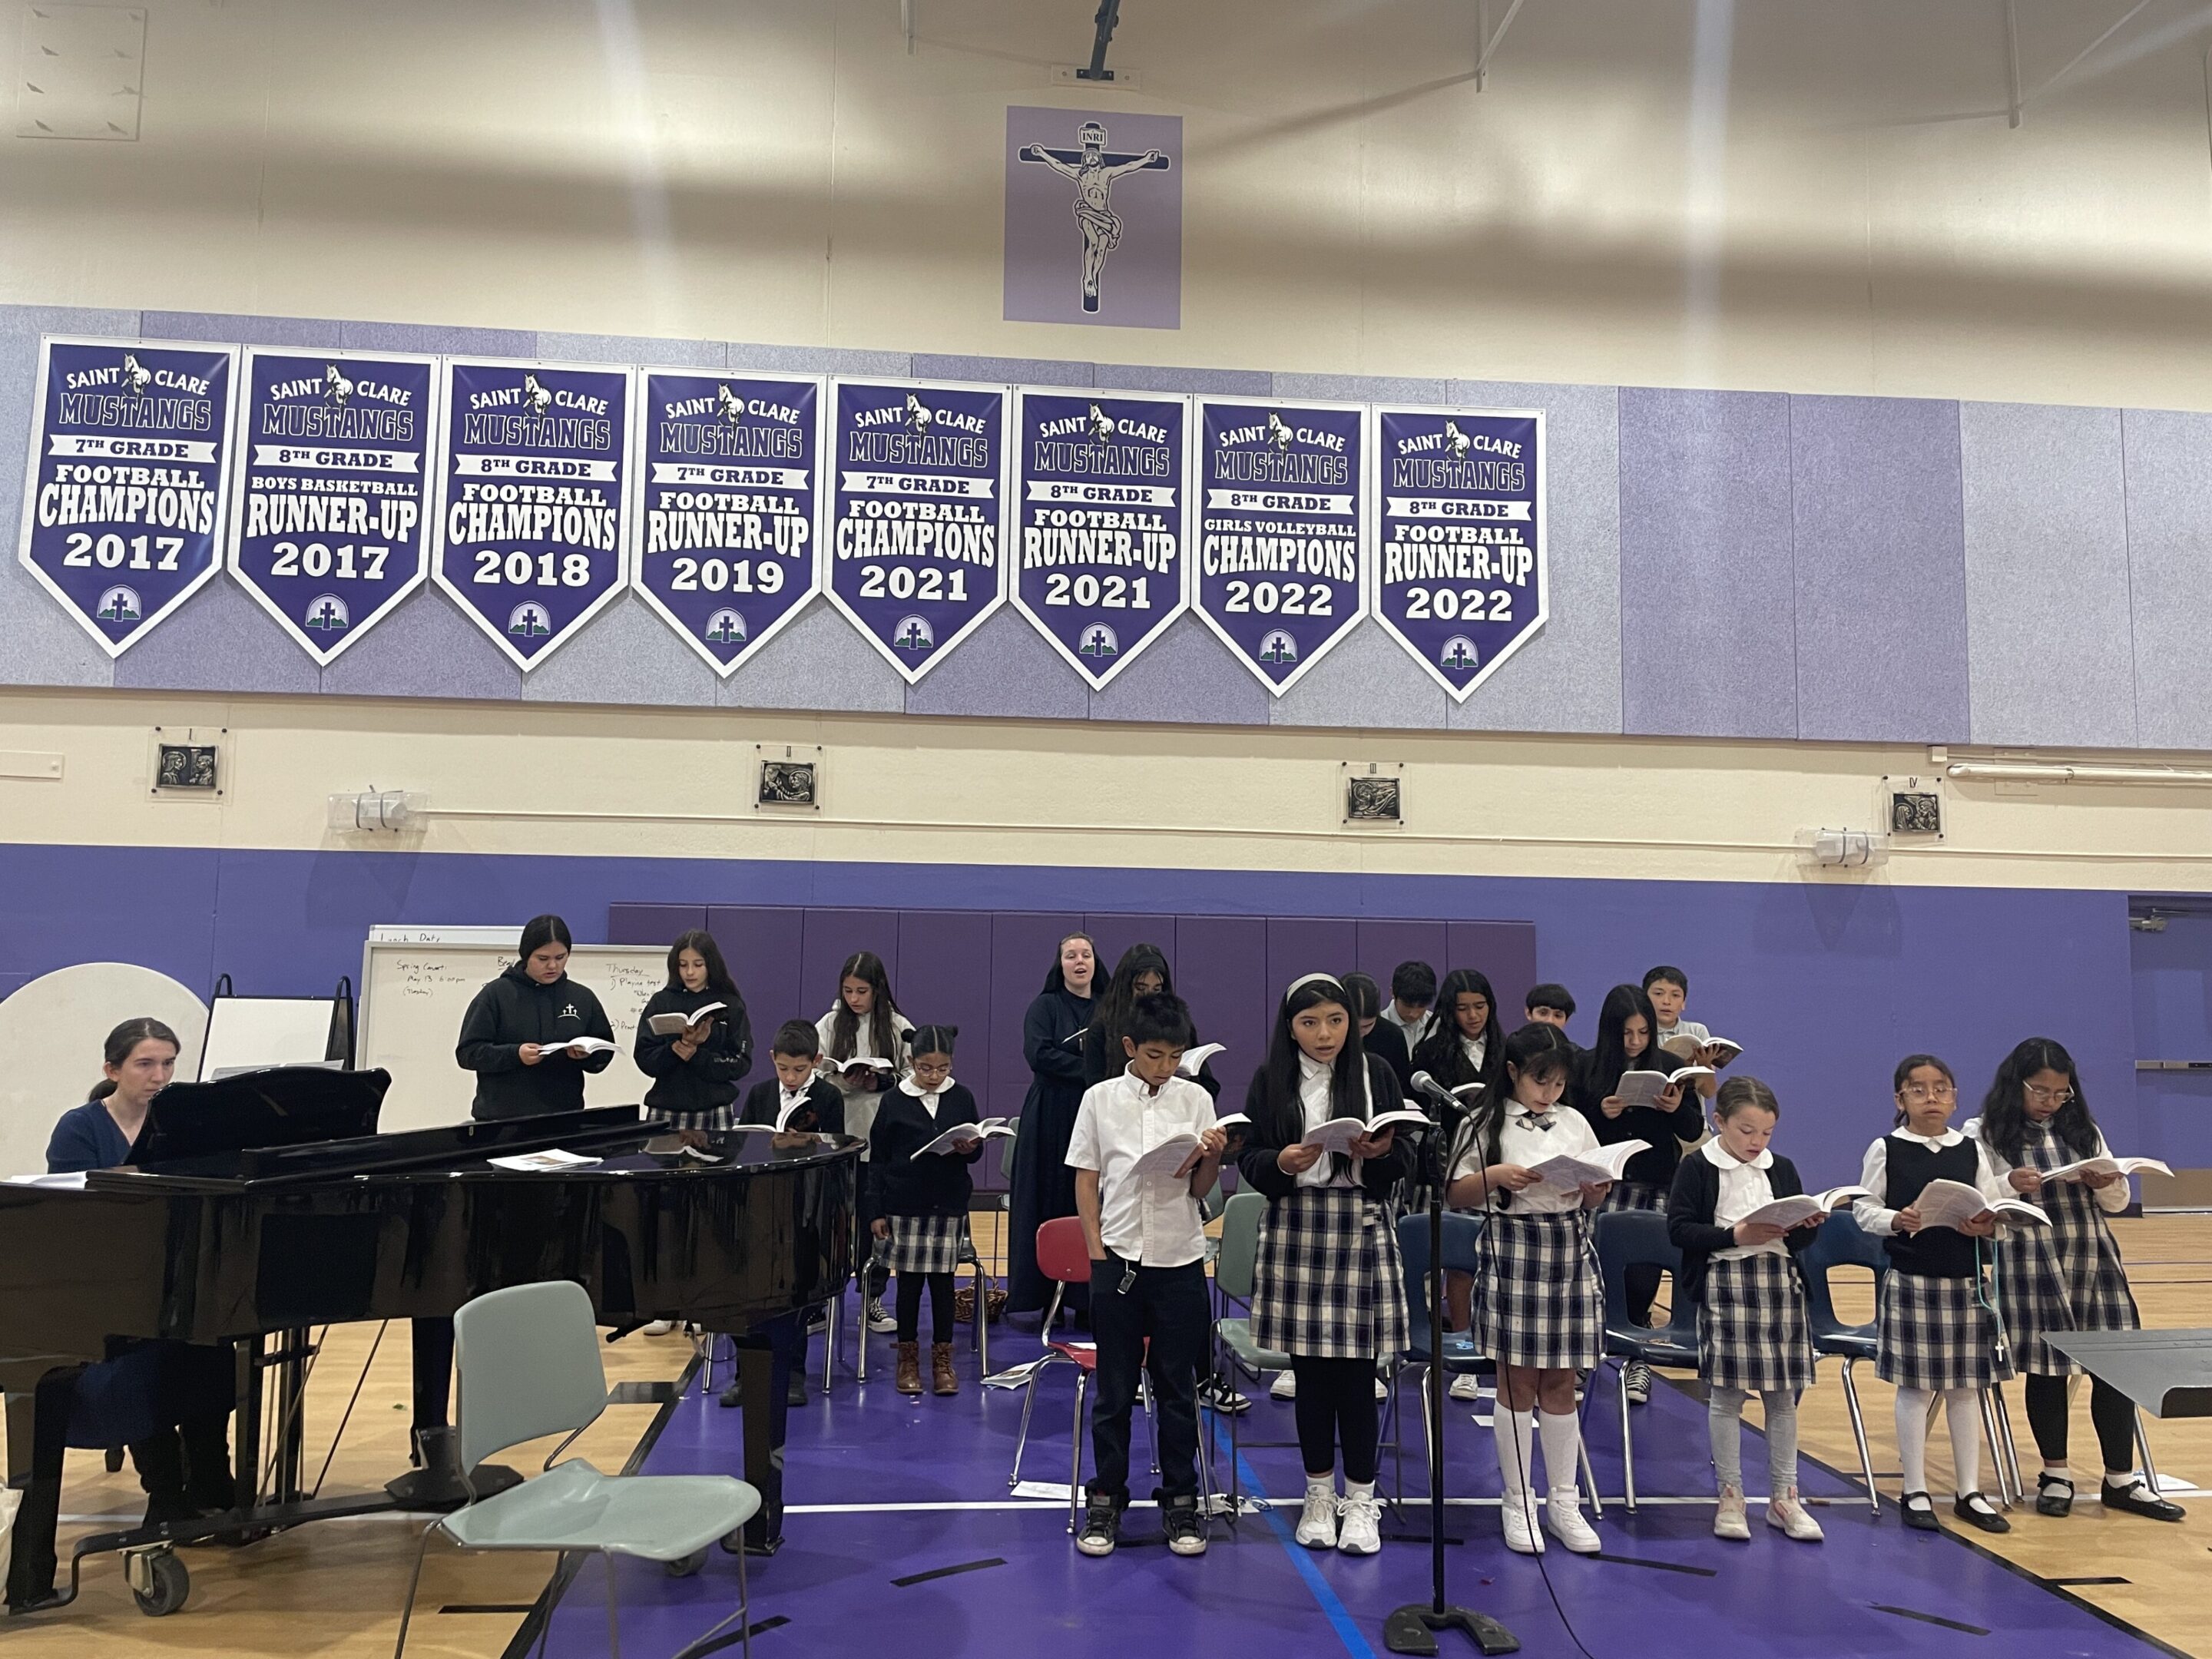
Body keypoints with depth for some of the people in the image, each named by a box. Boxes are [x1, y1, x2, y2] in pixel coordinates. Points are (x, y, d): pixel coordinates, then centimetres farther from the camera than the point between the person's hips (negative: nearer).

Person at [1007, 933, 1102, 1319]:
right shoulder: (1045, 1007, 2)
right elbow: (1039, 1054, -12)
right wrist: (1091, 1069, -15)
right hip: (1052, 1120, -2)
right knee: (1050, 1207, 0)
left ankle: (1085, 1299, 8)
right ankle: (1045, 1297, 8)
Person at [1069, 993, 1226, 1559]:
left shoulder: (1195, 1099, 0)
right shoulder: (1100, 1099, -1)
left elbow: (1202, 1188, 0)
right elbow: (1086, 1182, 4)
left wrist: (1214, 1157, -20)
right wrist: (1097, 1252, -3)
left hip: (1180, 1262, 1)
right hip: (1117, 1259, -1)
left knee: (1178, 1388, 9)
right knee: (1114, 1388, 8)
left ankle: (1180, 1501, 21)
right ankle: (1106, 1500, 21)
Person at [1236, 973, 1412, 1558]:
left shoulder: (1376, 1074, 2)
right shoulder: (1270, 1080, 1)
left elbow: (1404, 1163, 4)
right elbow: (1249, 1161, 1)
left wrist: (1382, 1152, -18)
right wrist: (1282, 1162, -19)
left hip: (1360, 1229, 0)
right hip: (1295, 1230, 1)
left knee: (1356, 1369, 2)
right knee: (1309, 1369, 8)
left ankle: (1360, 1499, 17)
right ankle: (1320, 1494, 24)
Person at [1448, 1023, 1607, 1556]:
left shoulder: (1575, 1124, 9)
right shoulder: (1484, 1124, -2)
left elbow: (1591, 1201, 15)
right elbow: (1456, 1195, -1)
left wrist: (1595, 1188, -7)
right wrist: (1495, 1176, -17)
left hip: (1569, 1252, 3)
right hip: (1511, 1250, -3)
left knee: (1560, 1383, 8)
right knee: (1517, 1382, 3)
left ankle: (1564, 1502, 19)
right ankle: (1518, 1504, 13)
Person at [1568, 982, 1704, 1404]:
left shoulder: (1668, 1067, 4)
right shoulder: (1586, 1068, 0)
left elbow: (1694, 1131, 8)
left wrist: (1678, 1108, -12)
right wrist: (1601, 1113, -18)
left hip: (1659, 1187, 1)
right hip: (1606, 1183, -1)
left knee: (1643, 1273, -1)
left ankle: (1637, 1357, 17)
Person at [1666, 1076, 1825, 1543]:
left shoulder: (1782, 1169, 11)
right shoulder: (1698, 1168, -4)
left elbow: (1801, 1239, 16)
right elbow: (1679, 1229, -9)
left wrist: (1808, 1224, -6)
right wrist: (1736, 1235, -16)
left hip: (1779, 1284, 5)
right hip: (1724, 1286, -4)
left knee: (1784, 1394, 8)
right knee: (1726, 1394, 0)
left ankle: (1783, 1497, 20)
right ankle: (1730, 1496, 12)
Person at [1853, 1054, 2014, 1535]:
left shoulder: (1971, 1149, 5)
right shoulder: (1886, 1150, -3)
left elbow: (1995, 1208, 5)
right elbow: (1864, 1208, -3)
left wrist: (1986, 1225, -16)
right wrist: (1896, 1220, -21)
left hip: (1966, 1281, 3)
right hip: (1910, 1281, -3)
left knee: (1965, 1386, 11)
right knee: (1915, 1386, 3)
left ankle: (1970, 1492, 24)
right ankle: (1916, 1493, 15)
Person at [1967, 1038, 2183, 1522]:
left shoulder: (2083, 1131, 12)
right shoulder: (1984, 1135, -1)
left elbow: (2118, 1203, 16)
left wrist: (2106, 1184, -6)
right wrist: (2009, 1187, -23)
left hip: (2093, 1261, 4)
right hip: (2031, 1268, -4)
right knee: (2045, 1366, 2)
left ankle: (2121, 1480, 17)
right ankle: (2056, 1474, 20)